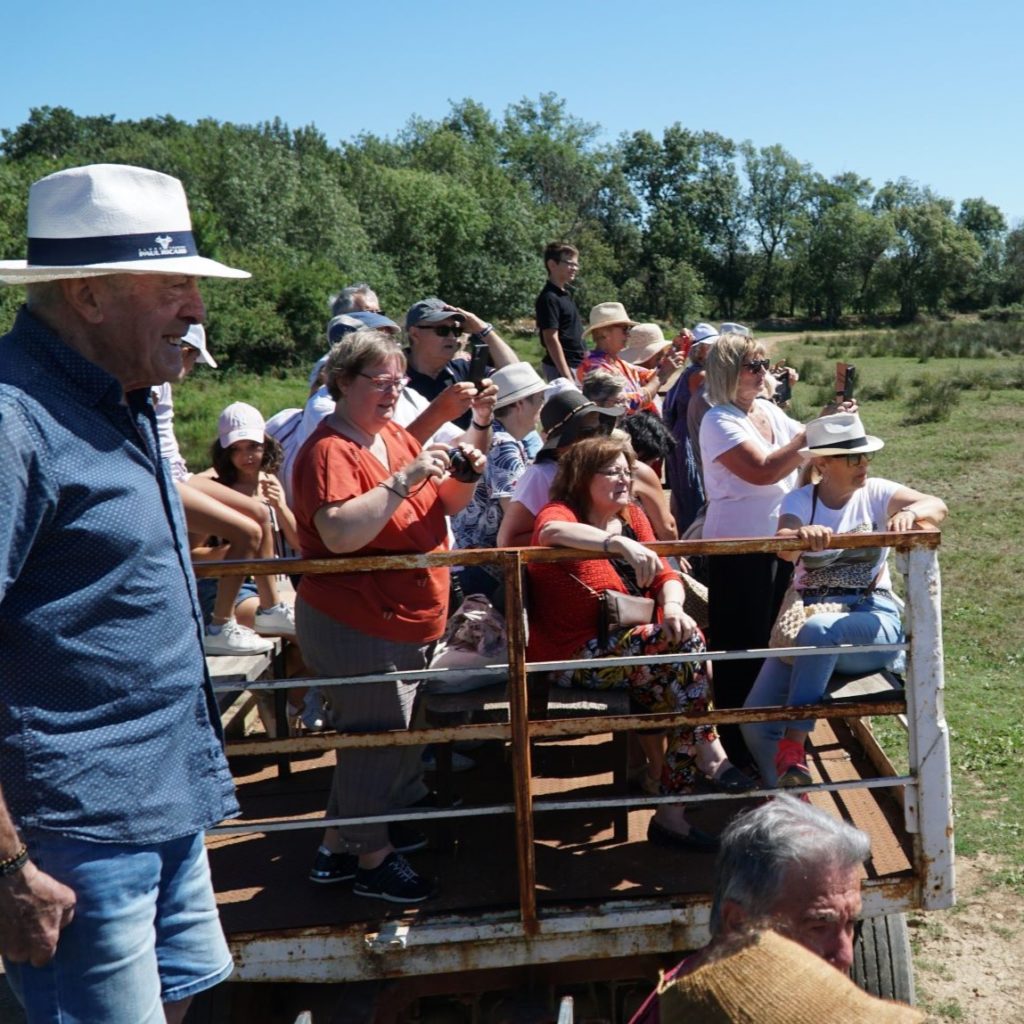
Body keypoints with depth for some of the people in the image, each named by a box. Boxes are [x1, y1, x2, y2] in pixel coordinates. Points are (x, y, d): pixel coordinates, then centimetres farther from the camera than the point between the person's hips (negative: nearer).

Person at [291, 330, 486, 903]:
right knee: (378, 738, 2)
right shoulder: (329, 452, -17)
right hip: (357, 626, -9)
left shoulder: (397, 436, 9)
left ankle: (340, 844, 34)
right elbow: (340, 534, -31)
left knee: (380, 737, 18)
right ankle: (374, 858, 20)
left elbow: (442, 508, 16)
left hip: (409, 622, 9)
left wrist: (465, 477, -5)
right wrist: (404, 479, -31)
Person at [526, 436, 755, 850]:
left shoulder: (632, 517, 13)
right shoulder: (562, 512, -9)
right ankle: (709, 755, -14)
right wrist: (621, 543, -50)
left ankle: (671, 812, -12)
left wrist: (672, 607, -17)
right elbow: (551, 531, -35)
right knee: (685, 640, -26)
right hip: (577, 657, -7)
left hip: (631, 646, 7)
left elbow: (666, 576, 8)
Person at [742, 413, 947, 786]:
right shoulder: (800, 500, 3)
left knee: (818, 630, -38)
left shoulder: (875, 493, 2)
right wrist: (801, 534, -43)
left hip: (873, 622, -2)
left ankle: (793, 745, -30)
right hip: (807, 624, 2)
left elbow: (938, 507, -14)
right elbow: (783, 547, -19)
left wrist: (910, 512, -37)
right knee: (756, 719, -13)